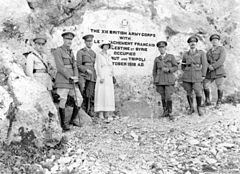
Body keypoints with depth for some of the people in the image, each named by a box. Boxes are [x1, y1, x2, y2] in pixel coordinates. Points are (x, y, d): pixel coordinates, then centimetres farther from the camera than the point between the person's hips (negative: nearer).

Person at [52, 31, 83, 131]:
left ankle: (73, 120, 15)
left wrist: (76, 77, -5)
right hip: (62, 80, -7)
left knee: (79, 99, 3)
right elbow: (60, 67, -13)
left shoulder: (71, 52, 19)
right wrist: (70, 77, -16)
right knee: (63, 100, -5)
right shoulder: (58, 51, -5)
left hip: (71, 80, 7)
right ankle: (63, 124, 5)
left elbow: (74, 65, 12)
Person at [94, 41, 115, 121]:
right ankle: (100, 113, -2)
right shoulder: (99, 55, -2)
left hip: (109, 78, 6)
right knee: (101, 94, -6)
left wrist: (112, 74, 2)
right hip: (102, 76, -6)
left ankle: (107, 114, 5)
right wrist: (101, 77, -16)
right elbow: (98, 67, -8)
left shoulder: (108, 56, 16)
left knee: (109, 95, 2)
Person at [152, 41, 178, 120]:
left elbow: (175, 67, 2)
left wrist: (168, 69, -15)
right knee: (163, 97, 6)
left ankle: (170, 113, 2)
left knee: (168, 97, -9)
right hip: (160, 80, 3)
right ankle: (165, 111, 18)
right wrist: (155, 81, 8)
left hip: (169, 80, -3)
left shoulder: (171, 57, 3)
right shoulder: (157, 59, 10)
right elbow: (154, 71, 14)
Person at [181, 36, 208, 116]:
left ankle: (199, 108, 13)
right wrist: (186, 71, 6)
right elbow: (183, 66, 21)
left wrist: (203, 75, -4)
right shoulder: (185, 54, 9)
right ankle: (191, 108, 22)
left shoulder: (201, 53, 2)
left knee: (198, 93, -9)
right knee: (189, 93, 6)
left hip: (197, 77, -2)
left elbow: (204, 64, 0)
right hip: (187, 77, 2)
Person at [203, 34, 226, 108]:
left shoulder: (222, 49, 2)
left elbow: (222, 60, -12)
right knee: (205, 85, -8)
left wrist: (213, 66, -20)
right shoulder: (209, 51, 20)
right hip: (210, 71, 5)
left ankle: (219, 102, 6)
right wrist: (209, 66, -10)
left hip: (219, 70, -4)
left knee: (219, 86, -10)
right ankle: (207, 101, 6)